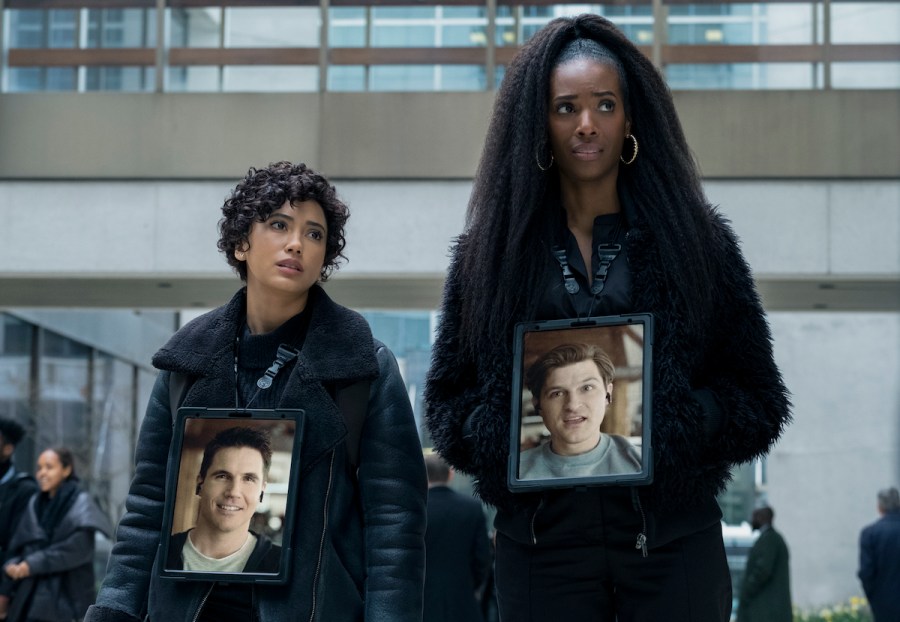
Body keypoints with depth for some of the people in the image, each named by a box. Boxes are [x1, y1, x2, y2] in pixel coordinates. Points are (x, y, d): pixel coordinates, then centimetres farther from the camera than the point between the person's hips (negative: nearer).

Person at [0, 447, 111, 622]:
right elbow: (19, 545, 11)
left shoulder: (80, 502, -1)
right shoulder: (35, 504, 14)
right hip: (32, 595, 5)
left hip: (67, 596, -5)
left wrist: (34, 564, -18)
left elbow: (78, 546, -15)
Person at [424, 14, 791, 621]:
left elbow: (759, 401, 6)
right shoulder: (494, 249, 10)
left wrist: (663, 418, -13)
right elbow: (448, 396, 12)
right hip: (542, 536, 1)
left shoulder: (696, 240, 6)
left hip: (671, 534, -1)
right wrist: (511, 431, -9)